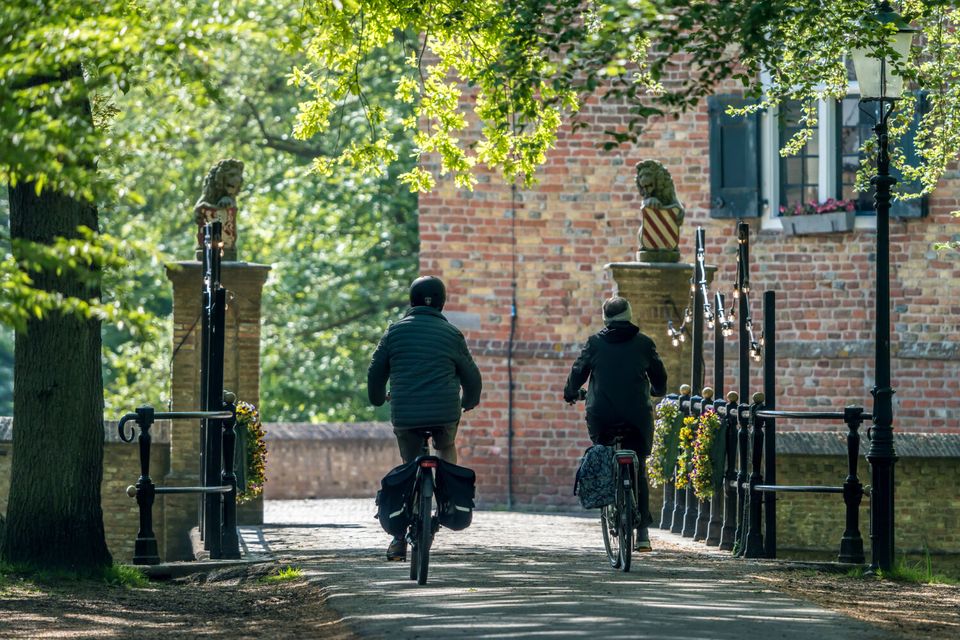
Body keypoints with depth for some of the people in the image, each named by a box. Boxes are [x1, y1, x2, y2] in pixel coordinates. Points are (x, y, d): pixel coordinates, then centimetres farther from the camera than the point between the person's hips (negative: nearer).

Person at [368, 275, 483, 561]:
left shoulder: (396, 330, 6)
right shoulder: (451, 334, 4)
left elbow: (376, 371, 12)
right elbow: (471, 376, 12)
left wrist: (378, 398, 32)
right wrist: (470, 401, 34)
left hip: (405, 415, 0)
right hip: (445, 413, 0)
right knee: (446, 447, 31)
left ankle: (400, 537, 4)